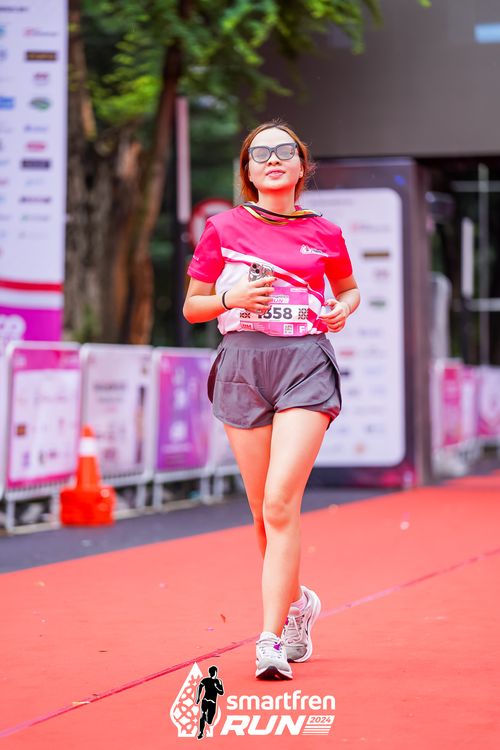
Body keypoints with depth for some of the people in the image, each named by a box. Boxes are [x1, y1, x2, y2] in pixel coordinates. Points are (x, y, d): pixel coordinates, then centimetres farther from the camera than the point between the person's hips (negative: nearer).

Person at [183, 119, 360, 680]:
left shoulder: (324, 234, 9)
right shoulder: (223, 229, 7)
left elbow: (349, 288, 27)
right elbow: (192, 307, 12)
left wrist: (342, 310, 5)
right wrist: (232, 298, -8)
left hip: (306, 364, -1)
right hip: (243, 365, 2)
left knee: (280, 502, -17)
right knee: (263, 510, 6)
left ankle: (272, 638, -16)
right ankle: (298, 603, 33)